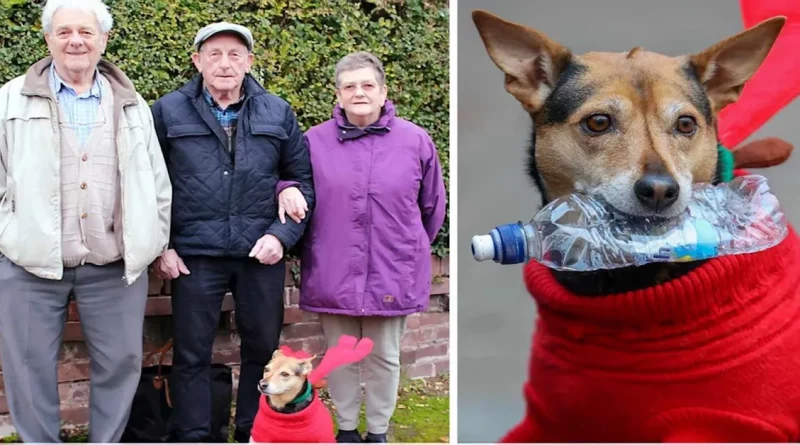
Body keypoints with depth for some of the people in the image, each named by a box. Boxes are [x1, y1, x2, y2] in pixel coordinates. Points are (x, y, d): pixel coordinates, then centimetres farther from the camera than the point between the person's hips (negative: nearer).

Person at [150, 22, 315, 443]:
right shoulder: (167, 112, 2)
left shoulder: (278, 113, 7)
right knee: (191, 353, 6)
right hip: (195, 255, -1)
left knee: (263, 348, 11)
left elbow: (303, 178, 9)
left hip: (262, 253, 2)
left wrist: (282, 233, -4)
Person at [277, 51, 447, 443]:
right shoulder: (315, 141, -1)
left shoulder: (416, 141, -1)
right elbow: (286, 178, 13)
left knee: (384, 358, 12)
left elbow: (432, 206, 9)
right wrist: (286, 188, -11)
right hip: (333, 275, 1)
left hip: (391, 275, 0)